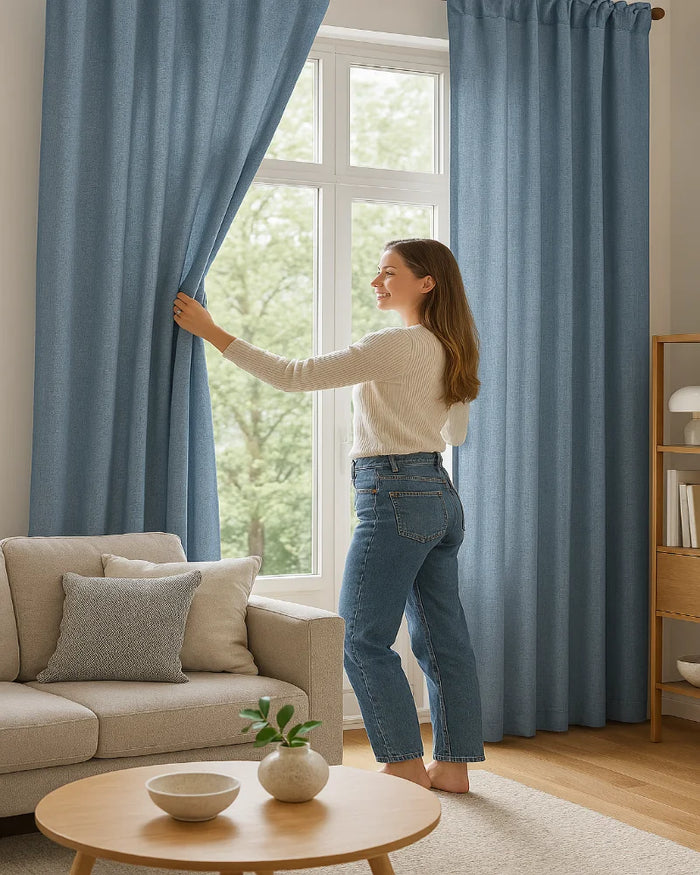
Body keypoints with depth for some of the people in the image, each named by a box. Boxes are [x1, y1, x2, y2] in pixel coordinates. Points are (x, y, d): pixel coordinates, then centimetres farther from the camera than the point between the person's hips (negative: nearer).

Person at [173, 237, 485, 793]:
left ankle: (405, 763, 1)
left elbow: (294, 376, -17)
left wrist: (212, 331, -12)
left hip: (397, 496, -10)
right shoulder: (448, 349, 12)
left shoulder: (398, 345, -15)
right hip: (441, 497, 10)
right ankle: (453, 765, 17)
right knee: (442, 639, 11)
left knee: (364, 637, -2)